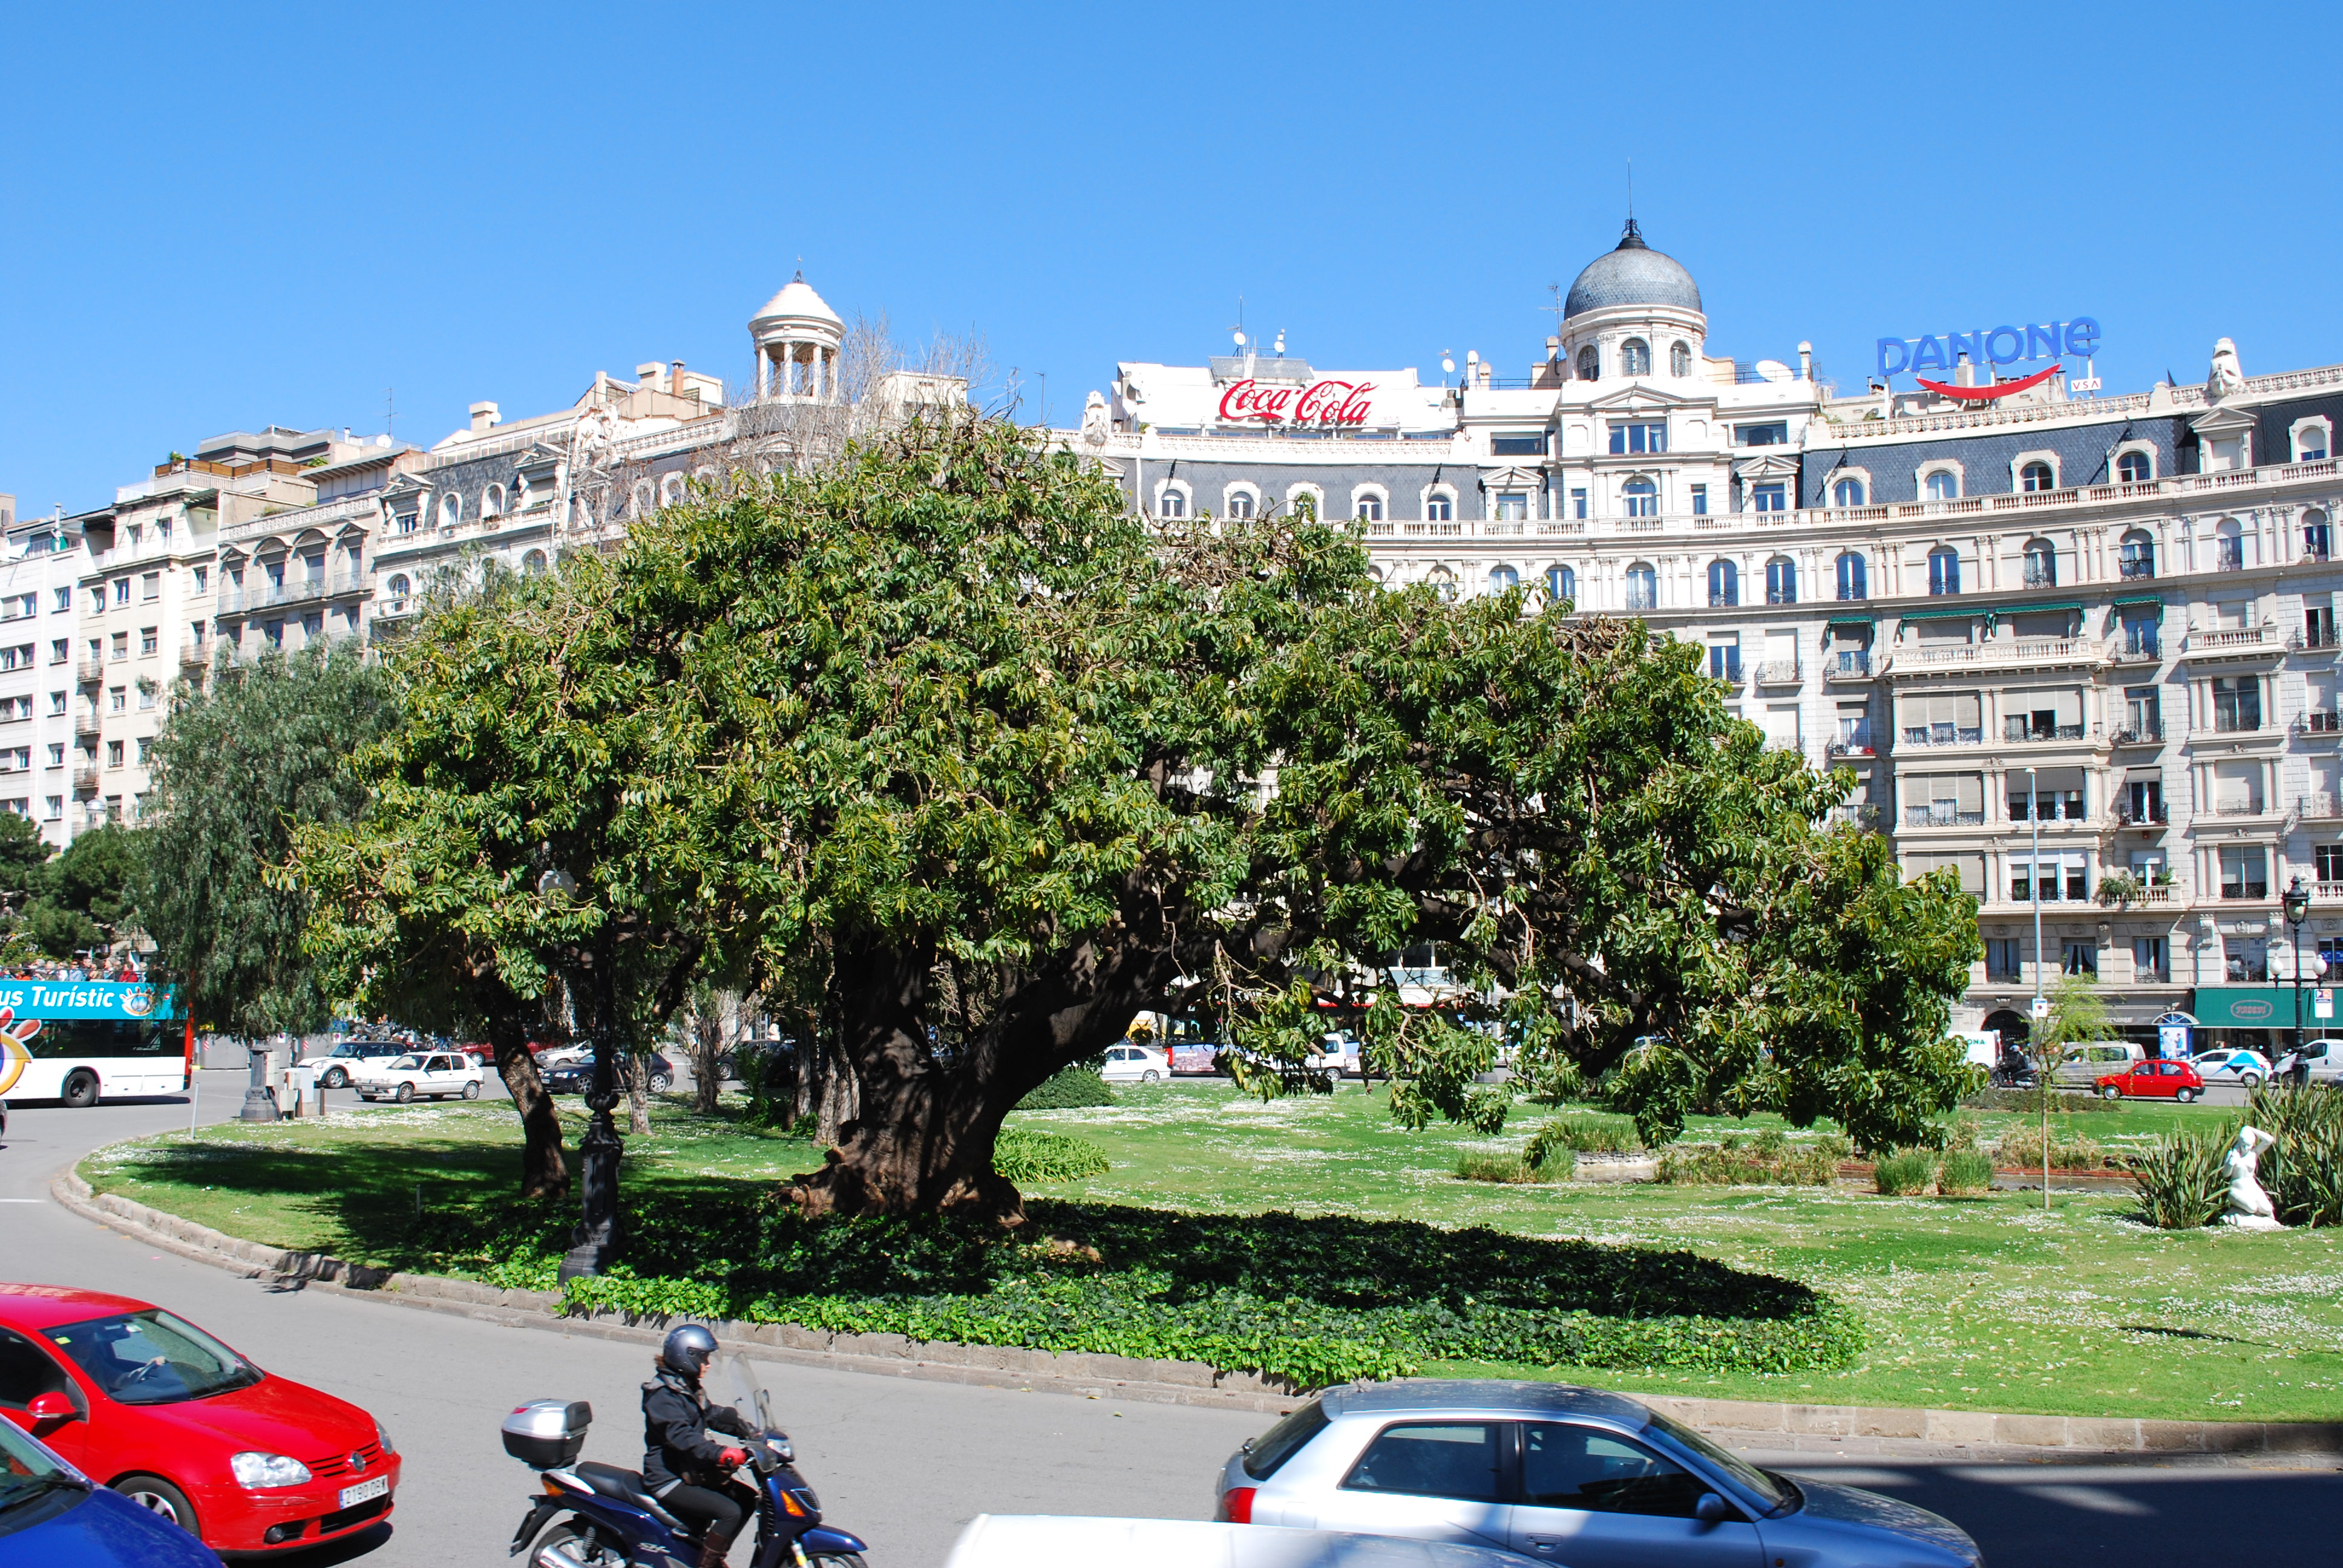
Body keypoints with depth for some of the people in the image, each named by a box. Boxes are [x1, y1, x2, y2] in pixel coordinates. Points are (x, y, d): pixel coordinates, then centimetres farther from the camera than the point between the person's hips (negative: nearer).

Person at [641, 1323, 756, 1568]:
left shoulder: (689, 1389, 13)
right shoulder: (663, 1396, -19)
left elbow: (714, 1414, 12)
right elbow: (681, 1436, -32)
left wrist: (752, 1433, -2)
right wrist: (721, 1455, -44)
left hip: (691, 1472, 10)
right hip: (669, 1481, -10)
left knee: (746, 1499, 8)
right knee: (730, 1512, -22)